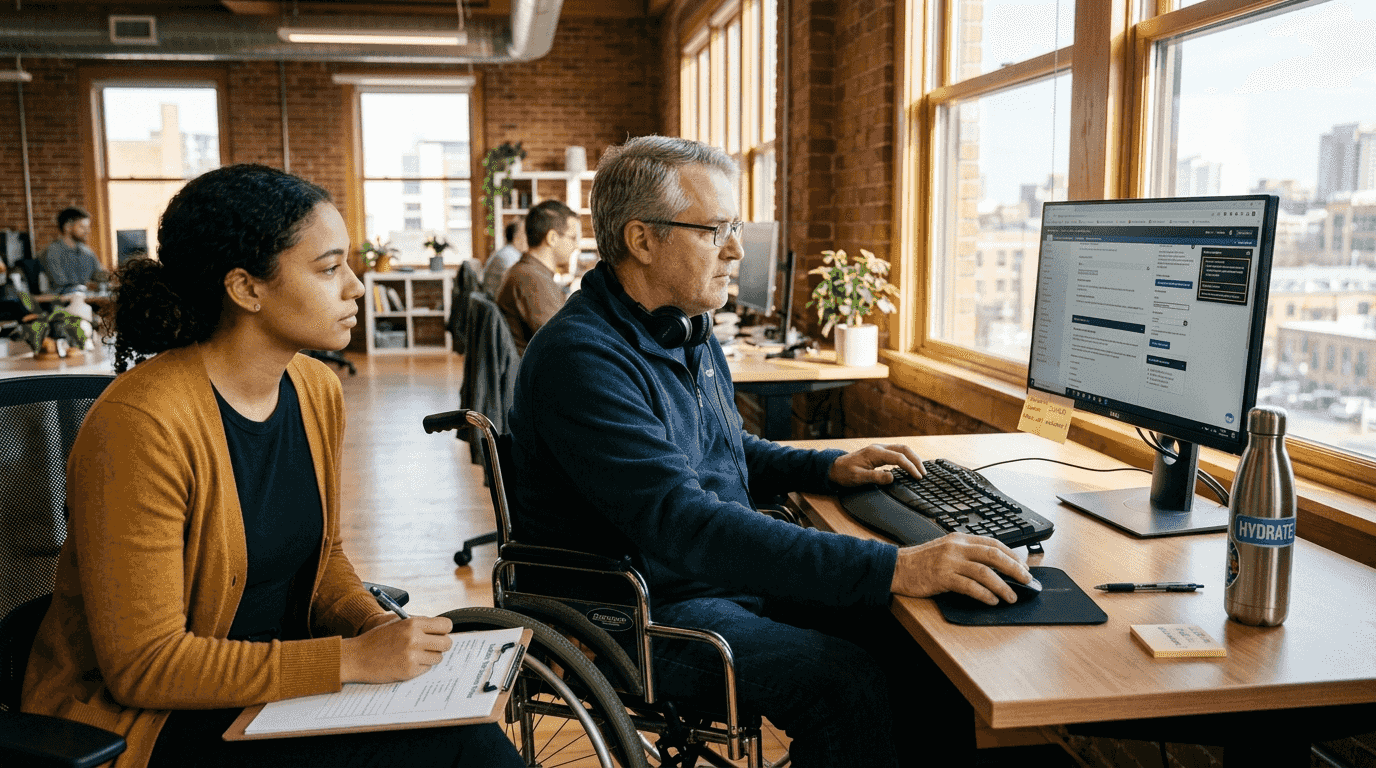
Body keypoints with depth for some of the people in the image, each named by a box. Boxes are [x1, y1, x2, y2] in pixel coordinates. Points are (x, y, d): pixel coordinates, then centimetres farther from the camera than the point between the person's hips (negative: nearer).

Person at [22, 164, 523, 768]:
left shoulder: (318, 390, 0)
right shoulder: (138, 424, -24)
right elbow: (144, 665, -22)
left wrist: (380, 627, -7)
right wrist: (353, 658, -24)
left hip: (281, 685, 7)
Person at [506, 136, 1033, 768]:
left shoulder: (689, 330, 9)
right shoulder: (580, 359, -23)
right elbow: (683, 526, -34)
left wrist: (830, 467, 7)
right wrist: (894, 568, -37)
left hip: (730, 573, 9)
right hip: (647, 612, -8)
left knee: (908, 635, -5)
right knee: (847, 681, -24)